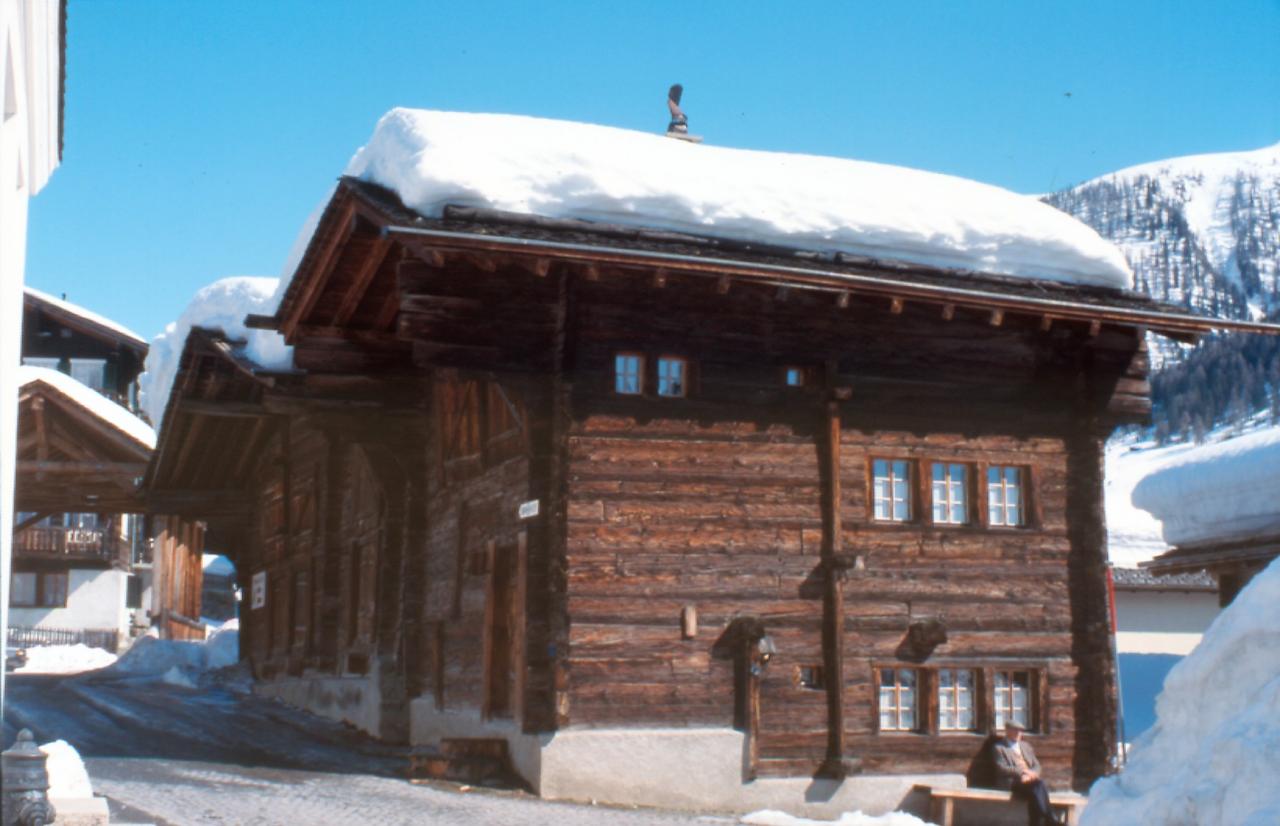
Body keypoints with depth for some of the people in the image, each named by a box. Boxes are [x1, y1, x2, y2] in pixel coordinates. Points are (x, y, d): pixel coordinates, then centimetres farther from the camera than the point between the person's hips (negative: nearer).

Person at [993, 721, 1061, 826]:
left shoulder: (1026, 745, 26)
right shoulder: (999, 747, 8)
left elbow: (1036, 765, 18)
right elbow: (1002, 769, -6)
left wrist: (1031, 774, -7)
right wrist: (1022, 772, -16)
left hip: (1029, 780, 5)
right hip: (1011, 781, -5)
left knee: (1040, 784, -32)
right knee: (1035, 786, -34)